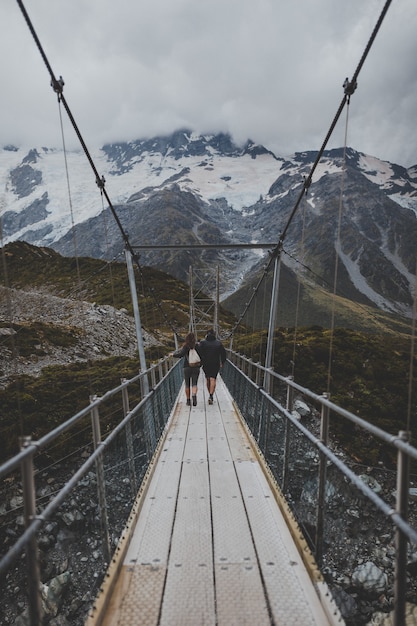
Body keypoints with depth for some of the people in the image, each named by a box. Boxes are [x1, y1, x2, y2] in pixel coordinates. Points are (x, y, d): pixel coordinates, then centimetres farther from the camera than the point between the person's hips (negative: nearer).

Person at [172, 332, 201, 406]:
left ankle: (188, 400, 15)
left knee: (187, 384, 12)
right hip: (196, 367, 1)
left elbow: (181, 354, -21)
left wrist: (173, 354, -6)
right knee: (194, 384, 3)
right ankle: (194, 395, -24)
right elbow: (201, 356, -3)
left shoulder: (185, 347, -8)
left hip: (187, 367, -1)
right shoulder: (197, 346, -2)